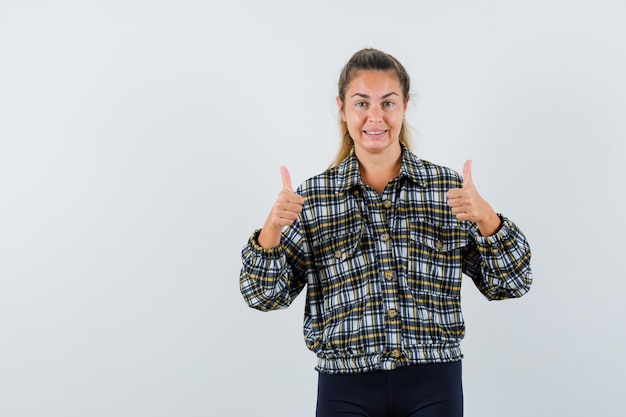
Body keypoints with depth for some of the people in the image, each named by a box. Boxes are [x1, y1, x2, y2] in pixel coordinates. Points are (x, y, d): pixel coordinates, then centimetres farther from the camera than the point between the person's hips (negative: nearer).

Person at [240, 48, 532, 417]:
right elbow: (266, 294, 1)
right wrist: (273, 227, -17)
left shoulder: (448, 188, 1)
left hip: (433, 386, 0)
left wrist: (485, 218, -17)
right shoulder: (313, 196, 1)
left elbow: (509, 284, 0)